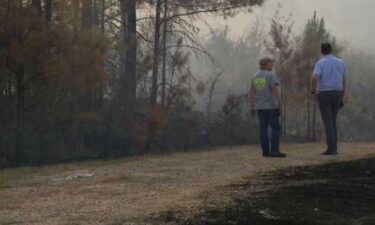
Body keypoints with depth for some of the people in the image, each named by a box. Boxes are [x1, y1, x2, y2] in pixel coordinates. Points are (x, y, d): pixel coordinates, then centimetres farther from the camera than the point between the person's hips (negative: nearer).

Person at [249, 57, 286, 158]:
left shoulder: (255, 77, 12)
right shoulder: (271, 75, -6)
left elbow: (251, 93, 10)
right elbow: (275, 89, -18)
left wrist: (252, 107, 13)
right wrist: (280, 102, -16)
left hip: (259, 107, 6)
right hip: (271, 106, -6)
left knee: (263, 129, 6)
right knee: (275, 128, -3)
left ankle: (265, 151, 4)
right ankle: (275, 151, -10)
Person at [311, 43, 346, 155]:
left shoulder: (320, 63, -8)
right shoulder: (340, 63, 9)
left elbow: (314, 78, -25)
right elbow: (343, 82, 13)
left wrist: (313, 91, -8)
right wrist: (342, 99, 19)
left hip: (324, 95, -5)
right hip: (337, 94, 5)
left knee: (328, 122, -4)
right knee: (333, 121, 15)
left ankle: (331, 149, -9)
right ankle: (334, 148, 12)